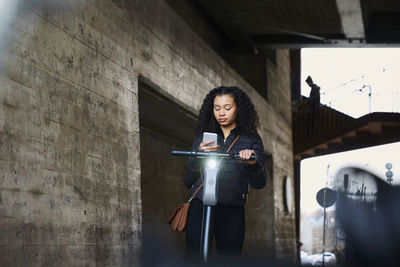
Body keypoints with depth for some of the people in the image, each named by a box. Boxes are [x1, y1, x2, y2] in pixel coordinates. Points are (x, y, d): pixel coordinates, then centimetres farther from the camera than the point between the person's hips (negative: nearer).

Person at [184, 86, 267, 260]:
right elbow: (188, 181, 9)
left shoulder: (251, 140, 10)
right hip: (200, 206, 1)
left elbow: (259, 183, 1)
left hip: (232, 211, -1)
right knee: (194, 256, -9)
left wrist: (253, 164, -20)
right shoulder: (203, 139, 15)